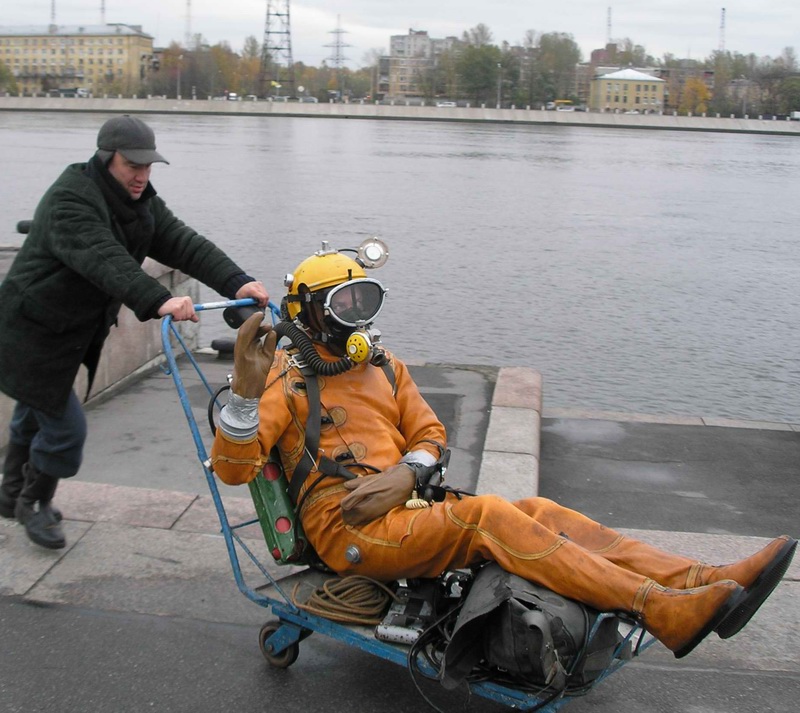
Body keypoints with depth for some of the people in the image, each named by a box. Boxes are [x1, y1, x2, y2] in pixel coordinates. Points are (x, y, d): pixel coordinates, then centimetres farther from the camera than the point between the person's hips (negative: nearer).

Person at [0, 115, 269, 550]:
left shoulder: (140, 203, 0)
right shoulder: (70, 200, -27)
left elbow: (183, 244, -14)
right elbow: (104, 261, -44)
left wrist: (236, 283, -30)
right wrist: (159, 301, -59)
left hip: (72, 334, 9)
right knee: (66, 427, -7)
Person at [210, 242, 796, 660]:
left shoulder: (386, 370, 20)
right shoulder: (287, 382, 0)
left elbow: (430, 435, 15)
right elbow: (232, 468, -11)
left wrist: (405, 475, -8)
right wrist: (247, 387, -28)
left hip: (406, 507, 7)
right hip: (348, 528, -6)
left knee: (540, 512, -14)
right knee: (487, 515, -29)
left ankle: (703, 582, -23)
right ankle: (662, 610, -38)